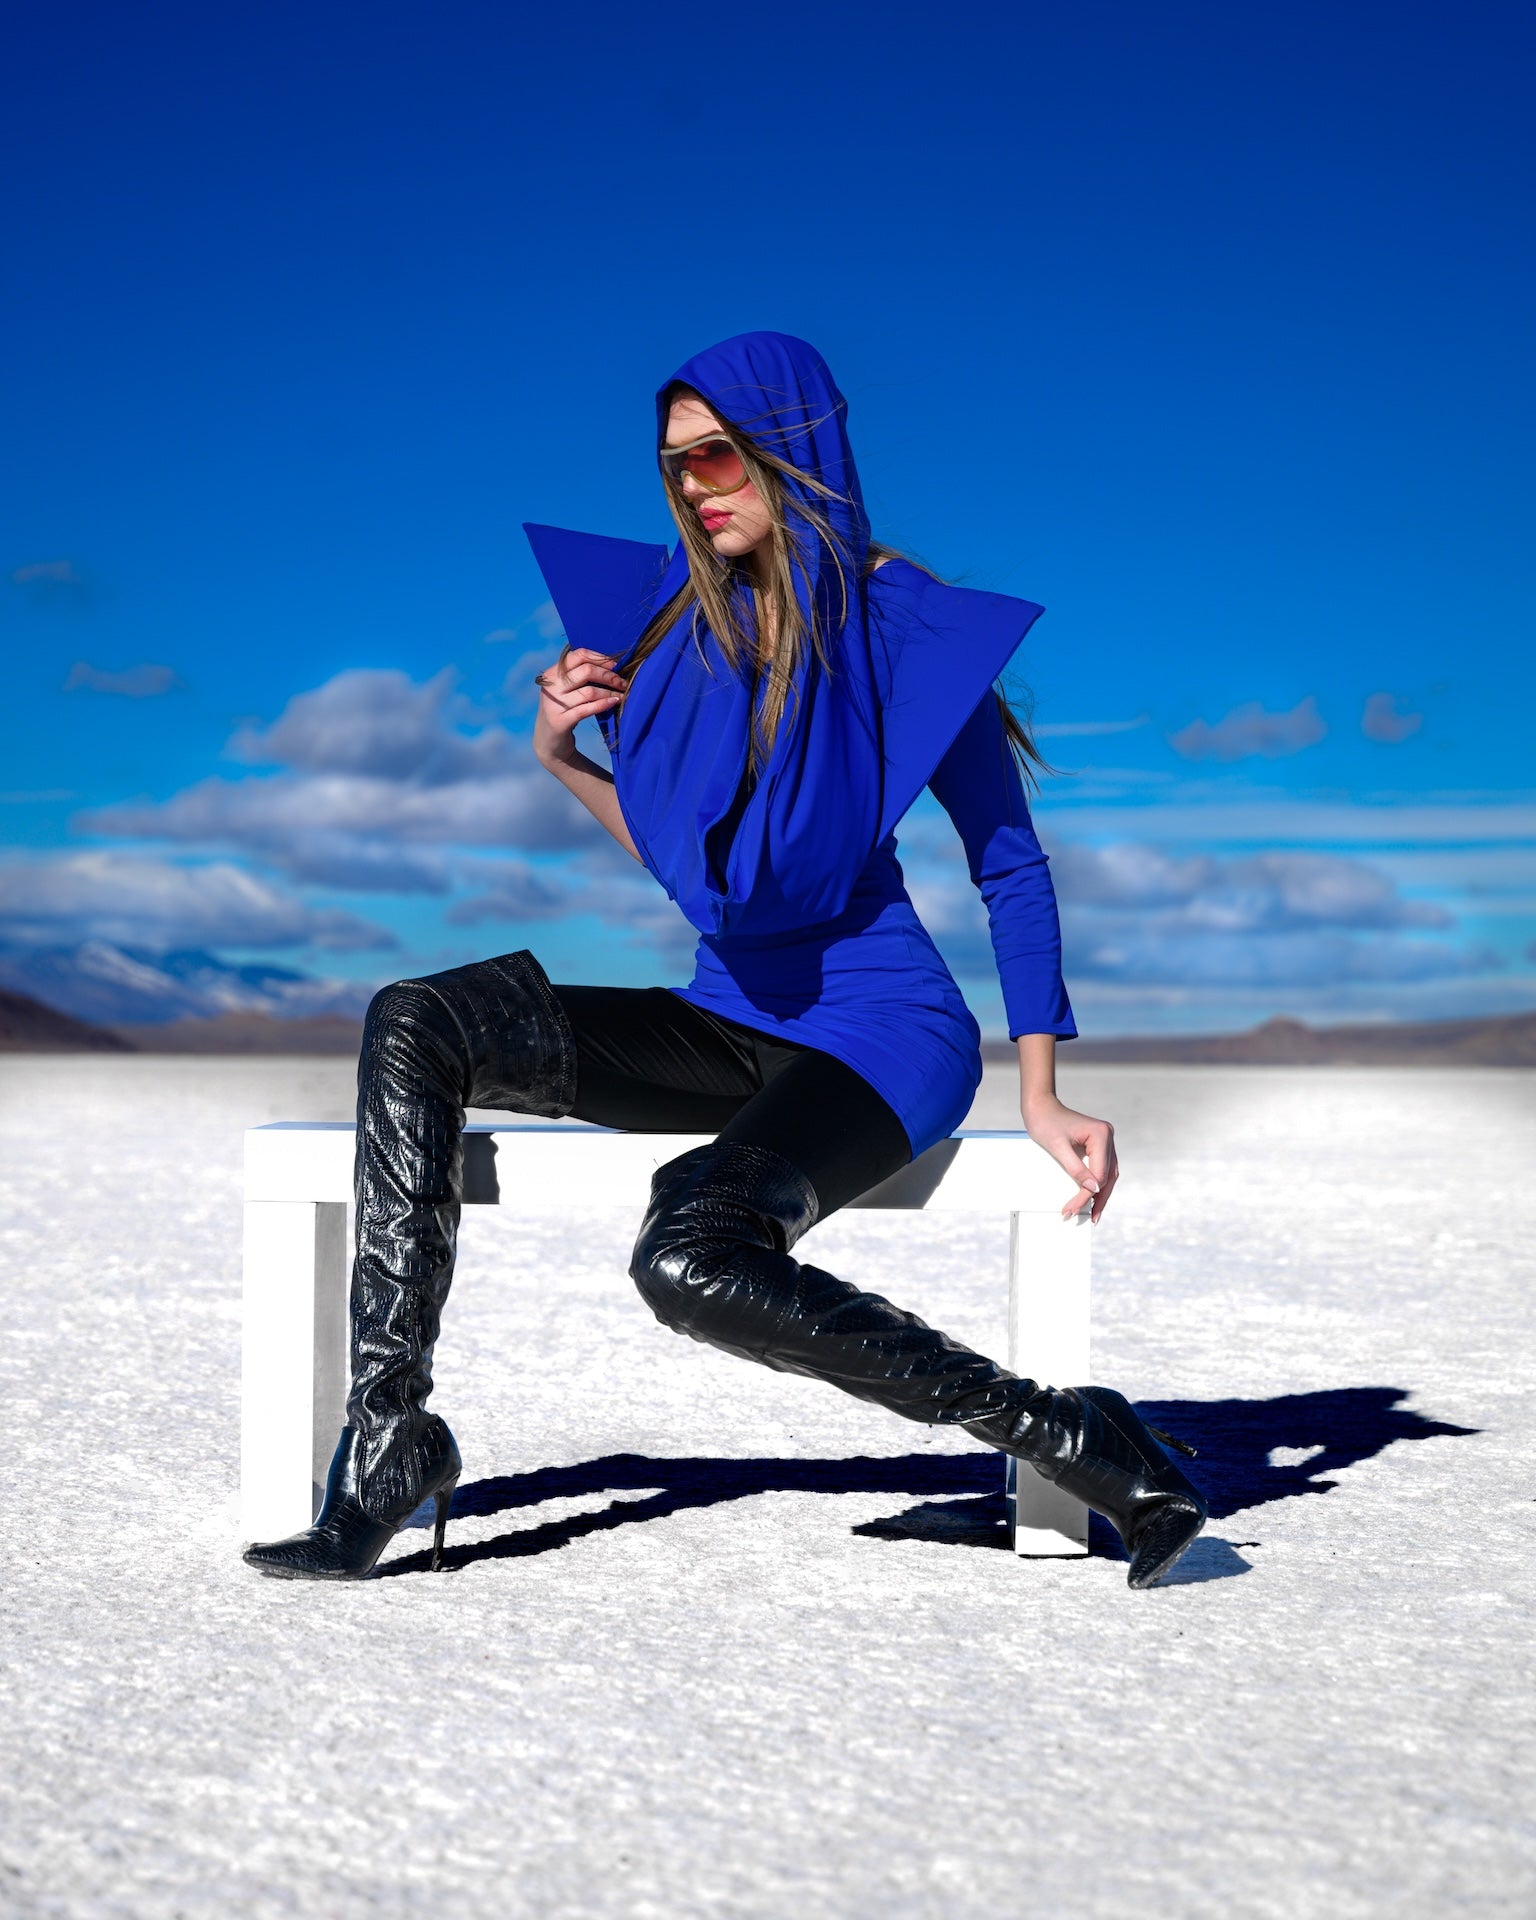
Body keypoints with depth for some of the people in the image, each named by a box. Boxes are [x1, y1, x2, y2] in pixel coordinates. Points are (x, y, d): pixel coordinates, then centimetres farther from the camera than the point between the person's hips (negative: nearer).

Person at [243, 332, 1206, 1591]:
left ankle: (1073, 1439, -19)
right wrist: (561, 757, 3)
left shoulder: (902, 622, -7)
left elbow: (1010, 866, -2)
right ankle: (389, 1430, -14)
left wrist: (1041, 1094, -7)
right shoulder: (684, 619, 11)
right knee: (416, 1026, -11)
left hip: (880, 1029, -7)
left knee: (693, 1257, -34)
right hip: (732, 1019, 7)